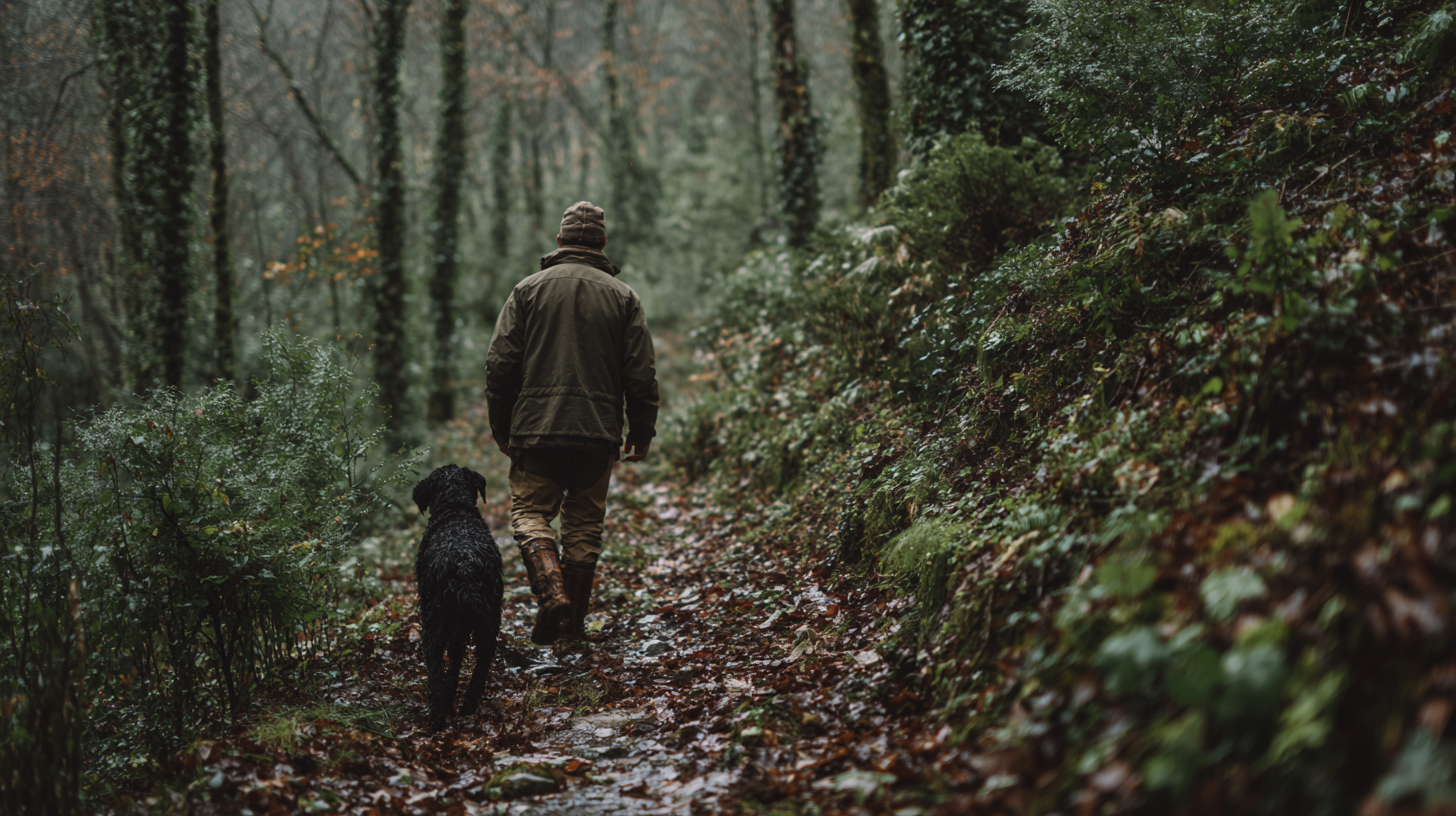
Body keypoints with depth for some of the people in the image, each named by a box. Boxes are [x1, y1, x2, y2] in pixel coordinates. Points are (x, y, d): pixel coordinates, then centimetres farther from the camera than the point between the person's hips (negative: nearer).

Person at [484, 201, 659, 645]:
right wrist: (642, 432, 11)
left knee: (530, 512, 7)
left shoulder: (529, 289, 3)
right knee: (585, 523, 11)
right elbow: (642, 374, 2)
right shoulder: (622, 296, 5)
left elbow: (500, 363, 0)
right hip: (598, 432, 1)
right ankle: (574, 620, 13)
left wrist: (502, 427, 9)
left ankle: (552, 593, -17)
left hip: (536, 427, -1)